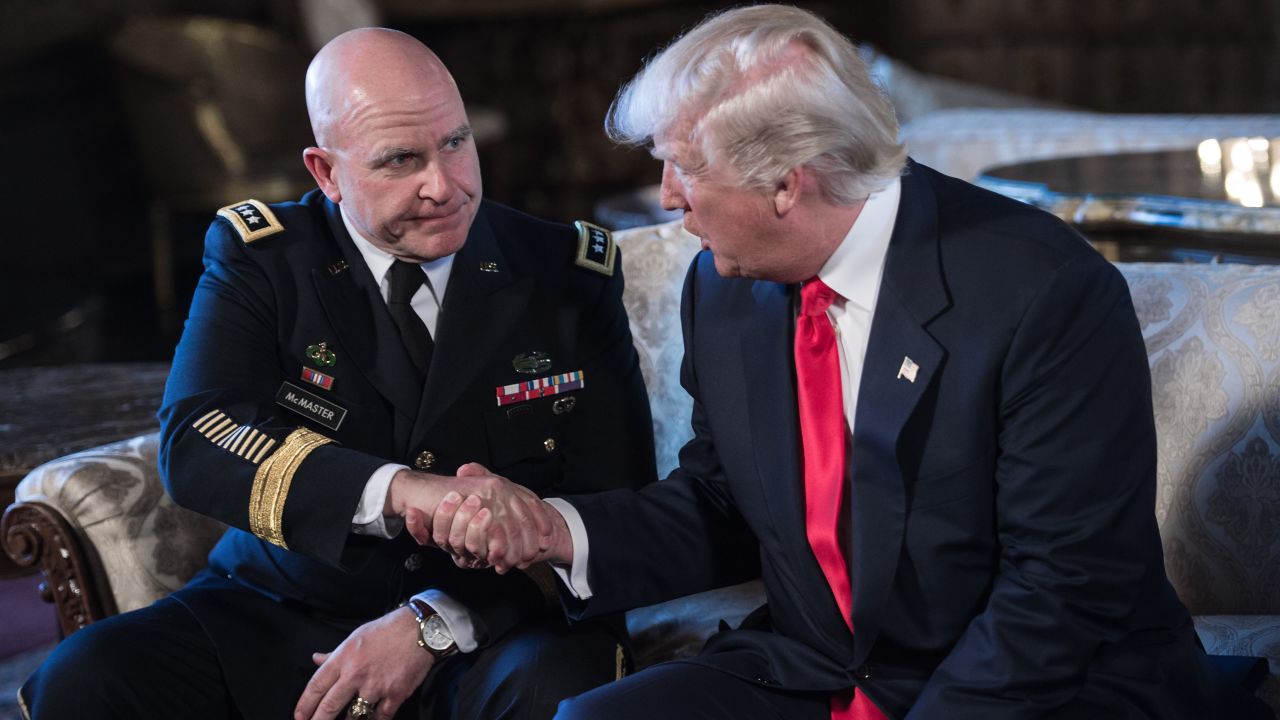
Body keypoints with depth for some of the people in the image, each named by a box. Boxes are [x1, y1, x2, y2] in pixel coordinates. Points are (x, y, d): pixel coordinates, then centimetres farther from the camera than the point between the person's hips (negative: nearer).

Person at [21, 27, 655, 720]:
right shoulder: (259, 257, -1)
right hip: (280, 614, 1)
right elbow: (195, 442, -18)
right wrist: (402, 492, -35)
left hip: (497, 619, 0)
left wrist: (436, 622, -17)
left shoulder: (568, 274, -1)